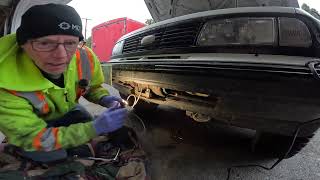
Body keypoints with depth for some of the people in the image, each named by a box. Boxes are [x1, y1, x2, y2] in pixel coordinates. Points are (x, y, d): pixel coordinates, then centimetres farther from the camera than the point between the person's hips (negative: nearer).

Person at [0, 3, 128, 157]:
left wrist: (104, 99, -30)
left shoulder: (86, 57, -28)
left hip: (70, 111, 4)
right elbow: (33, 139, -32)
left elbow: (93, 87, -6)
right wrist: (94, 128, -41)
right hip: (31, 121, -3)